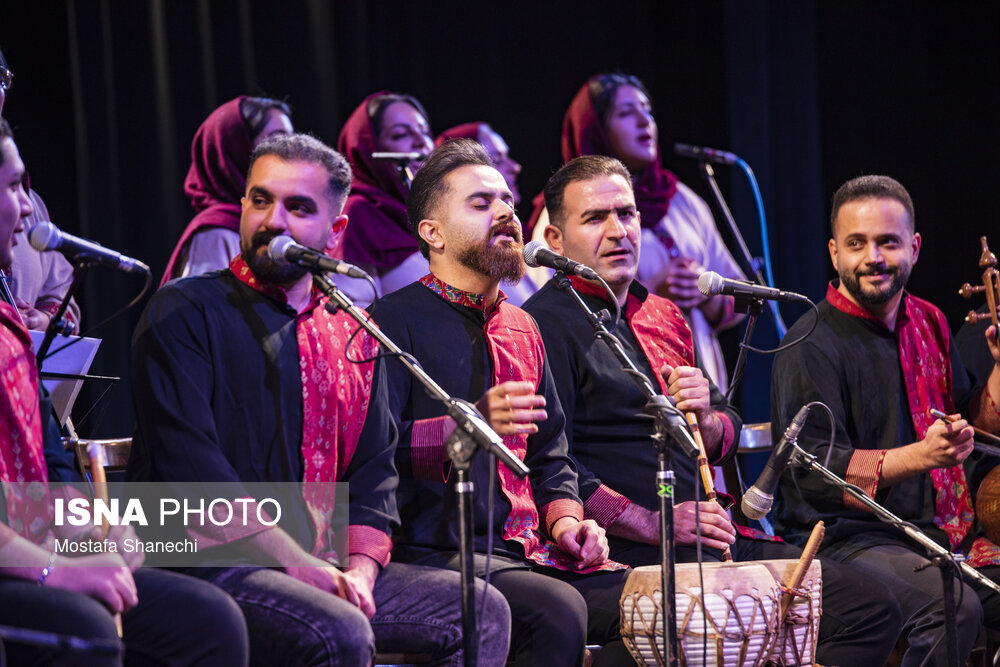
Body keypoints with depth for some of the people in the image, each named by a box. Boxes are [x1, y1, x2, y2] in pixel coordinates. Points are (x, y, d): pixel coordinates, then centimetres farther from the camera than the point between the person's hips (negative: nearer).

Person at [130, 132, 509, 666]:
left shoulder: (351, 334, 18)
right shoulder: (186, 312, -1)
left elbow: (375, 468, 16)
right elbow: (186, 461, -12)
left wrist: (360, 568, -5)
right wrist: (296, 562, -17)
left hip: (323, 571, 7)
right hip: (211, 565, -6)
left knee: (481, 611, -9)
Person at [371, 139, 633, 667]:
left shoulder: (520, 328, 23)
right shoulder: (397, 320, -3)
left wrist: (564, 522, 8)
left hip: (525, 555, 7)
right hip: (434, 554, -7)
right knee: (558, 611, -34)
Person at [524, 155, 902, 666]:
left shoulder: (662, 317, 22)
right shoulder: (544, 325, -6)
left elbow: (727, 439, 25)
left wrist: (704, 420, 1)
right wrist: (653, 524, -19)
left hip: (715, 541, 9)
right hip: (624, 552, -9)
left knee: (870, 609, 0)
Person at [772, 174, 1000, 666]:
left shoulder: (928, 325, 14)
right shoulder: (812, 344, -9)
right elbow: (815, 471, -18)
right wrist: (920, 456, -30)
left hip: (942, 531, 7)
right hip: (842, 538, -7)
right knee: (954, 607, -32)